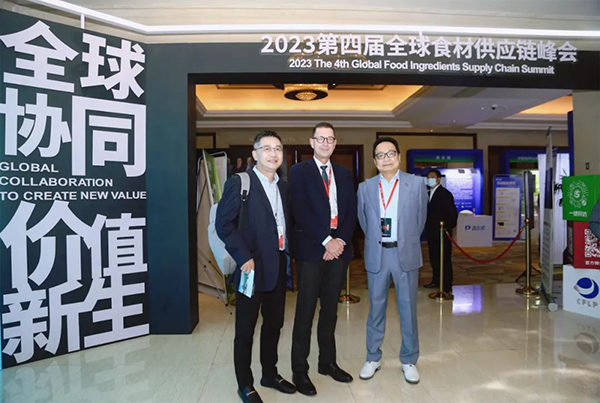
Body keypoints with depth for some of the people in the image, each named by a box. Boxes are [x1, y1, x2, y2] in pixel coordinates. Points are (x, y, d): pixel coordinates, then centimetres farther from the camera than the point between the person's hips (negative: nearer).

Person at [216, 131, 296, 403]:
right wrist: (243, 258, -18)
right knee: (245, 329, 10)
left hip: (278, 267, 6)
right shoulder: (239, 183, -10)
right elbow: (223, 224, -14)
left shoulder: (283, 186, 9)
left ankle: (270, 374, 39)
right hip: (253, 267, -6)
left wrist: (288, 255, 3)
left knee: (274, 325, 19)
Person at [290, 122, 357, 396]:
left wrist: (340, 241, -8)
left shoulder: (344, 174, 14)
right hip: (311, 250, -4)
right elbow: (300, 211, -12)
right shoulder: (299, 171, -1)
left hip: (338, 249, 5)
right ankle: (300, 370, 16)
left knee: (330, 310, 15)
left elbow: (351, 211, 7)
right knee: (305, 311, 3)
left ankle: (328, 362, 30)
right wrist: (326, 241, -16)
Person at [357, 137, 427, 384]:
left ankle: (409, 361, 27)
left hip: (406, 254, 0)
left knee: (408, 308, 9)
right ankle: (373, 358, 27)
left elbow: (421, 218, 9)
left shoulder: (416, 183, -1)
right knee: (376, 307, 11)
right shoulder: (365, 187, 1)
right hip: (376, 255, 1)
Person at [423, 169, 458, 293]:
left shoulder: (445, 194, -10)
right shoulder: (429, 193, 13)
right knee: (434, 259, 15)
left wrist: (448, 229, -12)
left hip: (442, 233, -8)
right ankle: (436, 281, 27)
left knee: (445, 259, -1)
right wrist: (427, 229, 9)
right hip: (432, 233, 8)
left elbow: (453, 213, -14)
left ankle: (447, 286, 6)